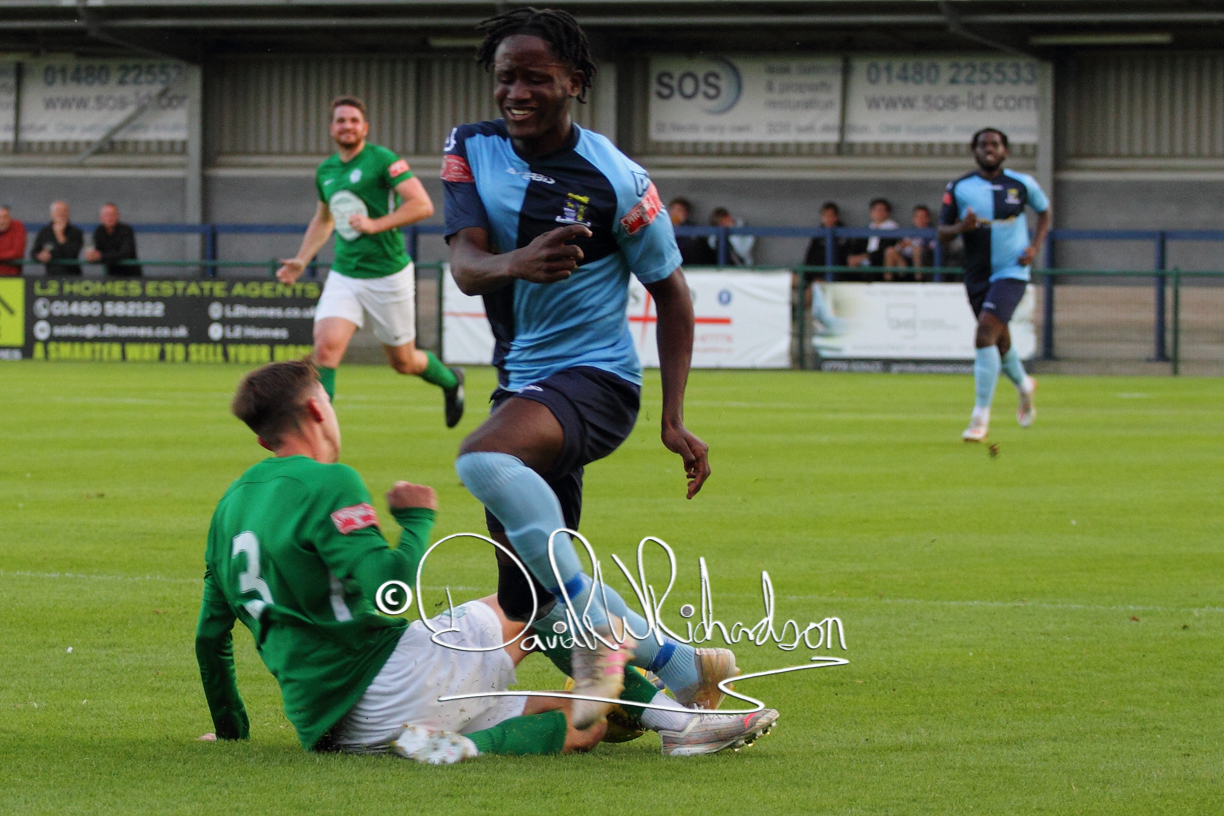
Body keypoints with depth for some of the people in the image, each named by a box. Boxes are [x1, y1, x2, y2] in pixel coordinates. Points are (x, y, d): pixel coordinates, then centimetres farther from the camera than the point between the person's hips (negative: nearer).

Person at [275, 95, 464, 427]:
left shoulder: (382, 160, -11)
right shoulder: (325, 171, 9)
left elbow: (422, 205, -19)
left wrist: (376, 225, -25)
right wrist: (301, 260, 18)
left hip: (388, 275, -4)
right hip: (343, 275, 4)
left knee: (403, 362, 10)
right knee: (326, 348, -17)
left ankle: (450, 381, 43)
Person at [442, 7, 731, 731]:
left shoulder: (615, 180, -11)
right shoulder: (471, 150, 0)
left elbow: (671, 290, 0)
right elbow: (465, 264, -14)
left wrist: (675, 420, -6)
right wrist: (515, 264, -39)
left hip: (594, 375, -6)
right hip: (521, 382, 6)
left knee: (484, 459, -36)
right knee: (529, 607, 4)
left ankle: (602, 631, -26)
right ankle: (684, 668, 16)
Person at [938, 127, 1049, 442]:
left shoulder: (1022, 184, -1)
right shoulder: (958, 188, 0)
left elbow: (1044, 210, 17)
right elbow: (942, 232, 2)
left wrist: (1035, 246, 1)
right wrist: (961, 228, -21)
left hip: (1011, 272, -4)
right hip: (977, 275, 4)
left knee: (985, 333, -21)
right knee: (999, 341, 15)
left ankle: (980, 418, -20)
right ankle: (1024, 386, 49)